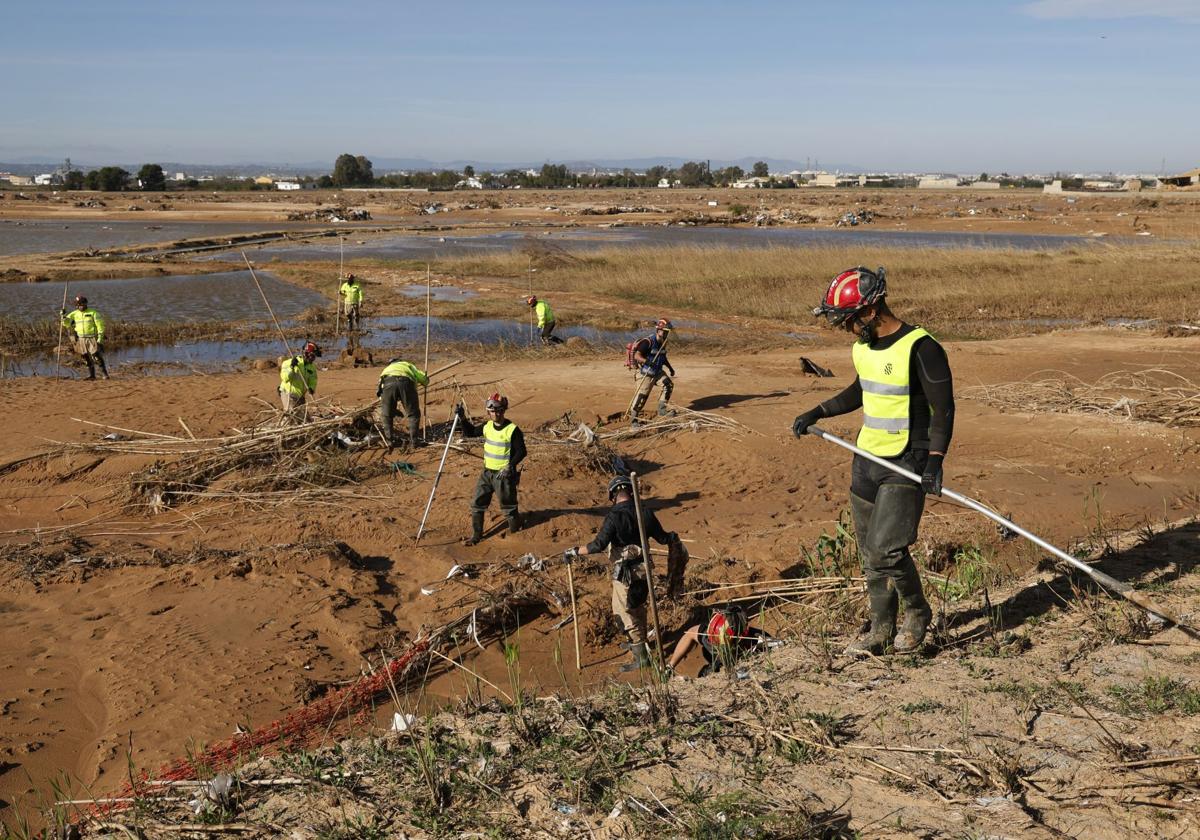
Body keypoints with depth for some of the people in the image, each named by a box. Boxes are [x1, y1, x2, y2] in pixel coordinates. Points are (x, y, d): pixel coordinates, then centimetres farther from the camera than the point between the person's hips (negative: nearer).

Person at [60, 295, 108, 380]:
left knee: (97, 357, -10)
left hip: (92, 339, -5)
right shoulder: (74, 314, 8)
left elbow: (100, 325, -7)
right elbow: (66, 323, 4)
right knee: (87, 358, 6)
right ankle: (91, 375, 13)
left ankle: (105, 373, -2)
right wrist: (63, 316, -15)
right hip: (81, 340, 5)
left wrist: (100, 338, -13)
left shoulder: (93, 313, -5)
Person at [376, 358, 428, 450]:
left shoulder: (387, 369, 45)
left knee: (386, 415, 20)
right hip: (406, 382, -1)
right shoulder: (409, 365, 41)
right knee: (413, 414, 17)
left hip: (388, 383, 1)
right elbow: (425, 379, 31)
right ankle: (412, 442, 14)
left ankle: (390, 442, 17)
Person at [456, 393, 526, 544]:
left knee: (508, 505, 5)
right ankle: (476, 535, 19)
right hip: (487, 472, 6)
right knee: (478, 504, 7)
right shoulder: (487, 426, 3)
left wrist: (510, 467, -24)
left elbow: (521, 451, -14)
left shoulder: (512, 430, -16)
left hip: (504, 474, -6)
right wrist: (462, 418, -1)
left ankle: (515, 530, 29)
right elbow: (470, 432, 15)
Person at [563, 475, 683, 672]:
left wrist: (575, 552, -17)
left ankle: (641, 657, 12)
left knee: (627, 614, 6)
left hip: (625, 573, -7)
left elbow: (598, 545, -27)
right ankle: (639, 643, 44)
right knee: (638, 607, 26)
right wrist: (673, 537, 31)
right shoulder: (646, 513, -3)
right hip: (643, 569, 7)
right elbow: (662, 538, 9)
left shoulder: (614, 517, -20)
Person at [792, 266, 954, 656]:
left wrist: (934, 461, -25)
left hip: (906, 465, -8)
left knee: (886, 550, -13)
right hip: (866, 459, 8)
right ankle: (881, 629, 24)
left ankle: (917, 613, 13)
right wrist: (817, 413, 18)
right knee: (869, 553, 11)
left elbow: (944, 409, -15)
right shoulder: (863, 347, 8)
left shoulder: (920, 349, -17)